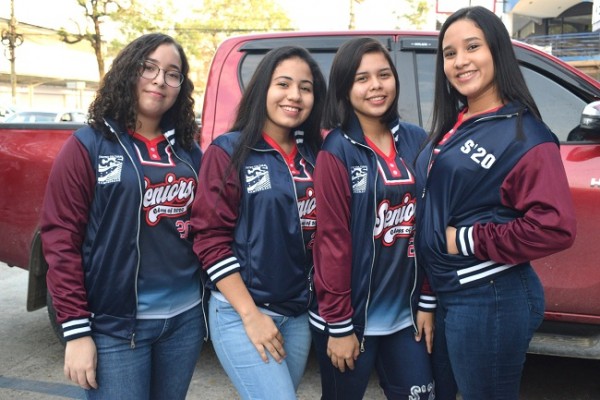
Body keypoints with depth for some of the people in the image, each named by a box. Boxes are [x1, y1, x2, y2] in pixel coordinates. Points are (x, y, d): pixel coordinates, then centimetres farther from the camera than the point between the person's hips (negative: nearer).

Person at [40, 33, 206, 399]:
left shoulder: (190, 151, 8)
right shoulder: (88, 146, -5)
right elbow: (61, 238, -8)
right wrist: (76, 330, -11)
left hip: (185, 318, 5)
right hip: (115, 326, -4)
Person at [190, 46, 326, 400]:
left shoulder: (315, 156, 6)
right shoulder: (229, 151, -7)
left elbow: (322, 234, 11)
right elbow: (211, 238, -10)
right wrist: (250, 314, -13)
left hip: (299, 314, 5)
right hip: (241, 311, -5)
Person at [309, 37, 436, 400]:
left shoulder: (417, 141, 2)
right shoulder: (336, 151, -11)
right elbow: (333, 239, -14)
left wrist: (428, 302, 3)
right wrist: (338, 324, -13)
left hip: (405, 314, 4)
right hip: (352, 317, -4)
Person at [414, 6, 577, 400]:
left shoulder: (524, 136, -14)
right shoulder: (453, 126, 8)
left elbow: (557, 227, -24)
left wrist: (469, 241, -18)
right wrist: (429, 286, 5)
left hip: (489, 300, -8)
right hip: (445, 293, 8)